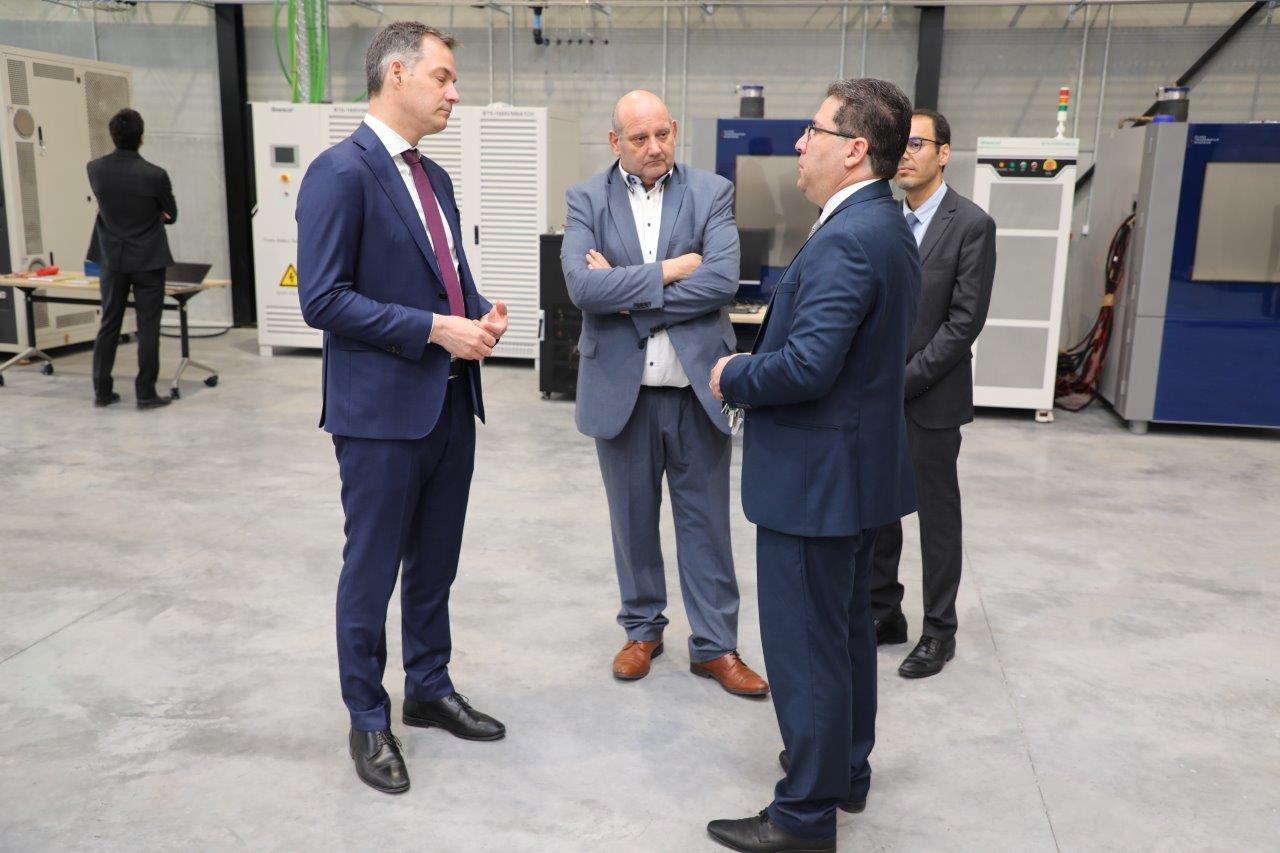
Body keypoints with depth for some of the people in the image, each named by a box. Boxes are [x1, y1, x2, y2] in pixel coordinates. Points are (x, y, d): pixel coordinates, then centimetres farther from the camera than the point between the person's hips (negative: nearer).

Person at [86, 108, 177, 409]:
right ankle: (145, 393, 3)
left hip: (112, 258, 4)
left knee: (108, 324, 11)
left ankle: (102, 391, 16)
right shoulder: (155, 175, -15)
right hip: (148, 259, -3)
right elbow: (171, 215, 0)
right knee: (148, 327, 1)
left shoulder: (95, 169, -5)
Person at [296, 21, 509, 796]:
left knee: (435, 565, 18)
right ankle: (369, 722, 24)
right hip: (382, 410, -8)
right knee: (373, 572, 7)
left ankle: (430, 691, 35)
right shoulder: (341, 171, -13)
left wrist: (481, 318, -1)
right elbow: (324, 298, -18)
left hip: (450, 402, 8)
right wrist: (435, 329, -21)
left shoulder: (435, 177, 13)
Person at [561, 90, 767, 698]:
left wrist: (626, 294, -14)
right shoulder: (587, 199, 2)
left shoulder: (712, 194, 1)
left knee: (706, 523, 7)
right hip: (621, 388, 1)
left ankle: (714, 646, 20)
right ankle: (642, 629, 33)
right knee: (633, 519, 14)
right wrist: (669, 270, -14)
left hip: (697, 386, 0)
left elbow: (723, 280, -14)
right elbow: (583, 286, -14)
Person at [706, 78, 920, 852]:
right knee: (847, 630, 22)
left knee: (805, 646, 2)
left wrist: (733, 377, -12)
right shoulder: (887, 225, 10)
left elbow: (807, 365, -30)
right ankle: (846, 770, 39)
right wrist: (755, 366, 7)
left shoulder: (846, 240, -23)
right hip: (860, 467, 11)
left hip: (816, 475, -11)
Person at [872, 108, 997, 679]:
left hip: (930, 398, -5)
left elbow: (964, 323, -13)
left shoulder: (972, 225, -9)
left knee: (937, 518, 7)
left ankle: (939, 630, 22)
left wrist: (903, 381, -16)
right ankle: (883, 613, 28)